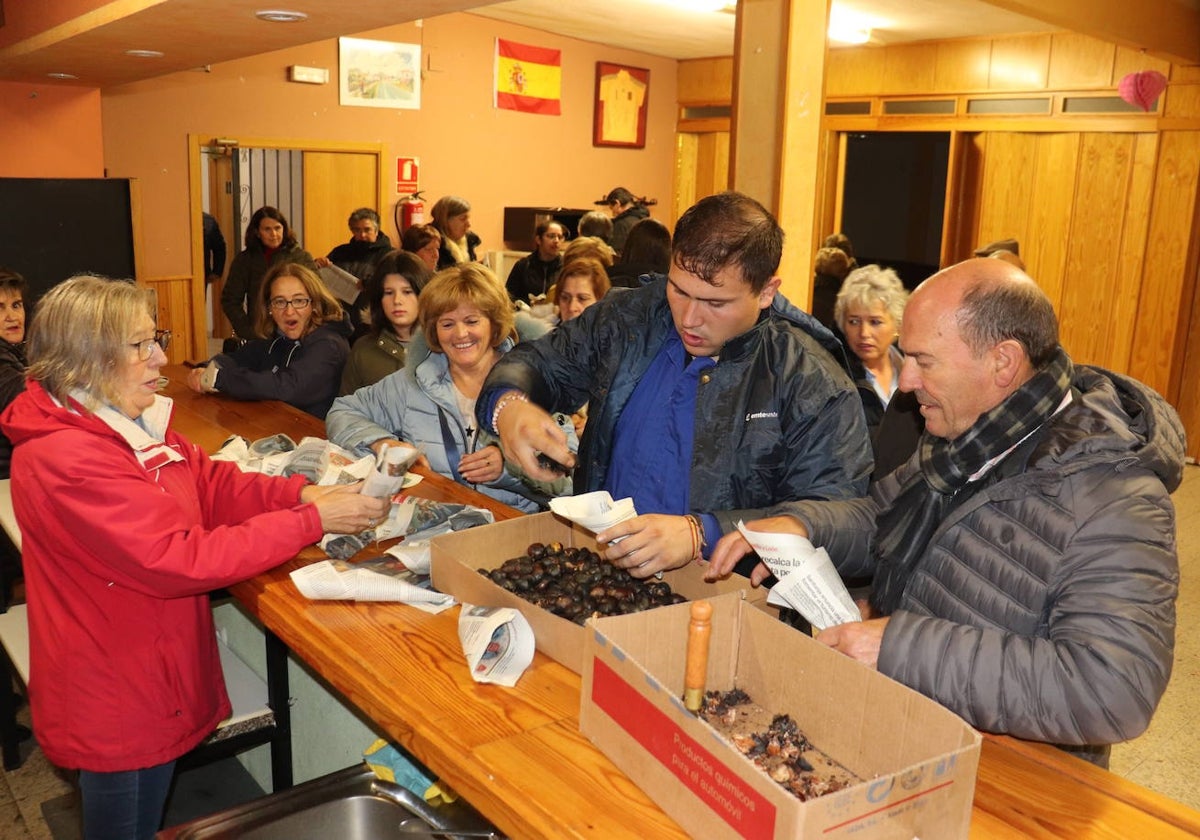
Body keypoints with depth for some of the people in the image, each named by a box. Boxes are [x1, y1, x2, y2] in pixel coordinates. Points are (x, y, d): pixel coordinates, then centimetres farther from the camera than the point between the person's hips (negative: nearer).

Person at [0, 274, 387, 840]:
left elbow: (213, 483, 4)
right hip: (117, 707, -8)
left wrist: (302, 493, -14)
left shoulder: (131, 424, 2)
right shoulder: (66, 460, -28)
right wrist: (312, 522, -29)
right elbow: (179, 559, -31)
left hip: (153, 681, 8)